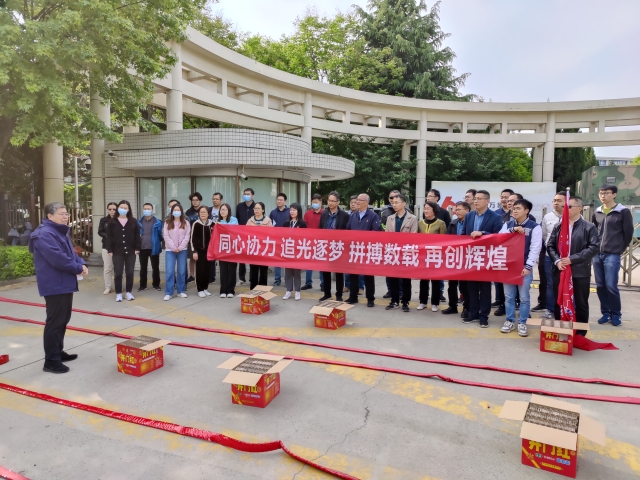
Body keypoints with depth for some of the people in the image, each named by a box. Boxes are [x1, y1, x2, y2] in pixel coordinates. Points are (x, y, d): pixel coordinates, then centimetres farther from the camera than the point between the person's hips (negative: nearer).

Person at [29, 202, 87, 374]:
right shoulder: (45, 234, -18)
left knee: (63, 319, 18)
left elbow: (71, 253, 18)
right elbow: (57, 258, -26)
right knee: (55, 321, -8)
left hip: (64, 284, 11)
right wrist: (78, 268, -15)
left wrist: (81, 263, -2)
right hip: (54, 285, -11)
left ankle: (58, 352, 30)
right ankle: (51, 361, -1)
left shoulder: (61, 232, 17)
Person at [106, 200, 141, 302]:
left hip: (130, 251, 1)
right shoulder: (112, 222, 3)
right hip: (117, 252, 0)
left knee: (130, 273, 6)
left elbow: (137, 236, 4)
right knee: (118, 273, 2)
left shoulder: (133, 222, 4)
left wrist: (137, 248, -4)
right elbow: (109, 237, 1)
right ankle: (118, 293, 12)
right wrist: (110, 250, -5)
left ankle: (128, 292, 18)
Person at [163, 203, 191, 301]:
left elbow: (187, 236, -2)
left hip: (182, 250, 1)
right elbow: (166, 236, -3)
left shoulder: (186, 223, 6)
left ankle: (181, 291, 15)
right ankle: (168, 293, 0)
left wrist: (180, 247, -12)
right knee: (170, 272, -5)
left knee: (182, 271, 5)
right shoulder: (167, 223, 5)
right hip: (170, 250, -1)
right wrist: (173, 248, -12)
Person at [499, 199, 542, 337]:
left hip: (524, 267, -3)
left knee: (524, 297, 4)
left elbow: (535, 249, -8)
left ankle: (522, 323, 15)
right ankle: (510, 321, 20)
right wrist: (513, 230, -15)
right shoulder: (508, 225, 8)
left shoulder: (535, 227, -4)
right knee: (509, 296, 9)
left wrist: (528, 266, -14)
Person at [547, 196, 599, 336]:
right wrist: (557, 261, -10)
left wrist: (573, 259, -17)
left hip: (580, 272, -3)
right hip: (559, 271, 4)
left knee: (581, 304, 7)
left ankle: (580, 334, 19)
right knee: (558, 303, 11)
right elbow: (550, 246, 7)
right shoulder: (558, 227, 10)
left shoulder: (589, 227, -2)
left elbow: (594, 247, -11)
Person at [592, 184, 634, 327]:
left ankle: (616, 314, 10)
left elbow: (628, 233, 0)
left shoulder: (623, 212, -3)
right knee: (600, 286, 7)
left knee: (611, 286, -6)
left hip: (612, 255, -5)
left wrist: (620, 249, 3)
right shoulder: (597, 212, 10)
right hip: (597, 255, 5)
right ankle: (605, 313, 18)